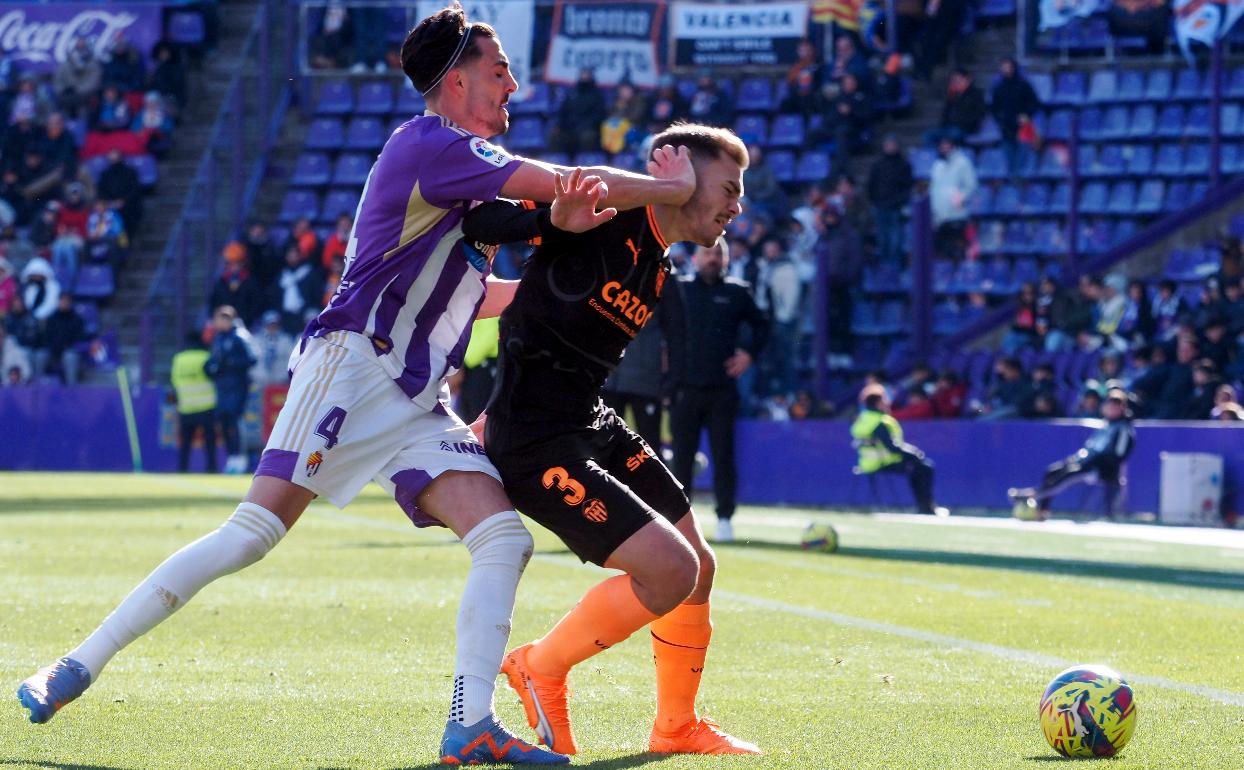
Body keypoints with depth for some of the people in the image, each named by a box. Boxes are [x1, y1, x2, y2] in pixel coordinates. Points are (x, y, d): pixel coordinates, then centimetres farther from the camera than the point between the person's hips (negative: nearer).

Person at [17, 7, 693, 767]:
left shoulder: (465, 166, 22)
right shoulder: (430, 144, -7)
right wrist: (673, 188, -3)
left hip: (417, 401, 9)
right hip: (352, 364, -9)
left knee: (505, 537, -8)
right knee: (253, 532, -15)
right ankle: (78, 667, -9)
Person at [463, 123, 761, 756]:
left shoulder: (658, 273, 12)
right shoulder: (605, 215, -14)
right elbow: (479, 222, -17)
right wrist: (559, 216, -35)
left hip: (593, 424, 10)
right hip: (536, 441, -10)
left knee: (698, 568, 13)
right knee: (670, 568, -17)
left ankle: (677, 726, 34)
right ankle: (541, 668, 5)